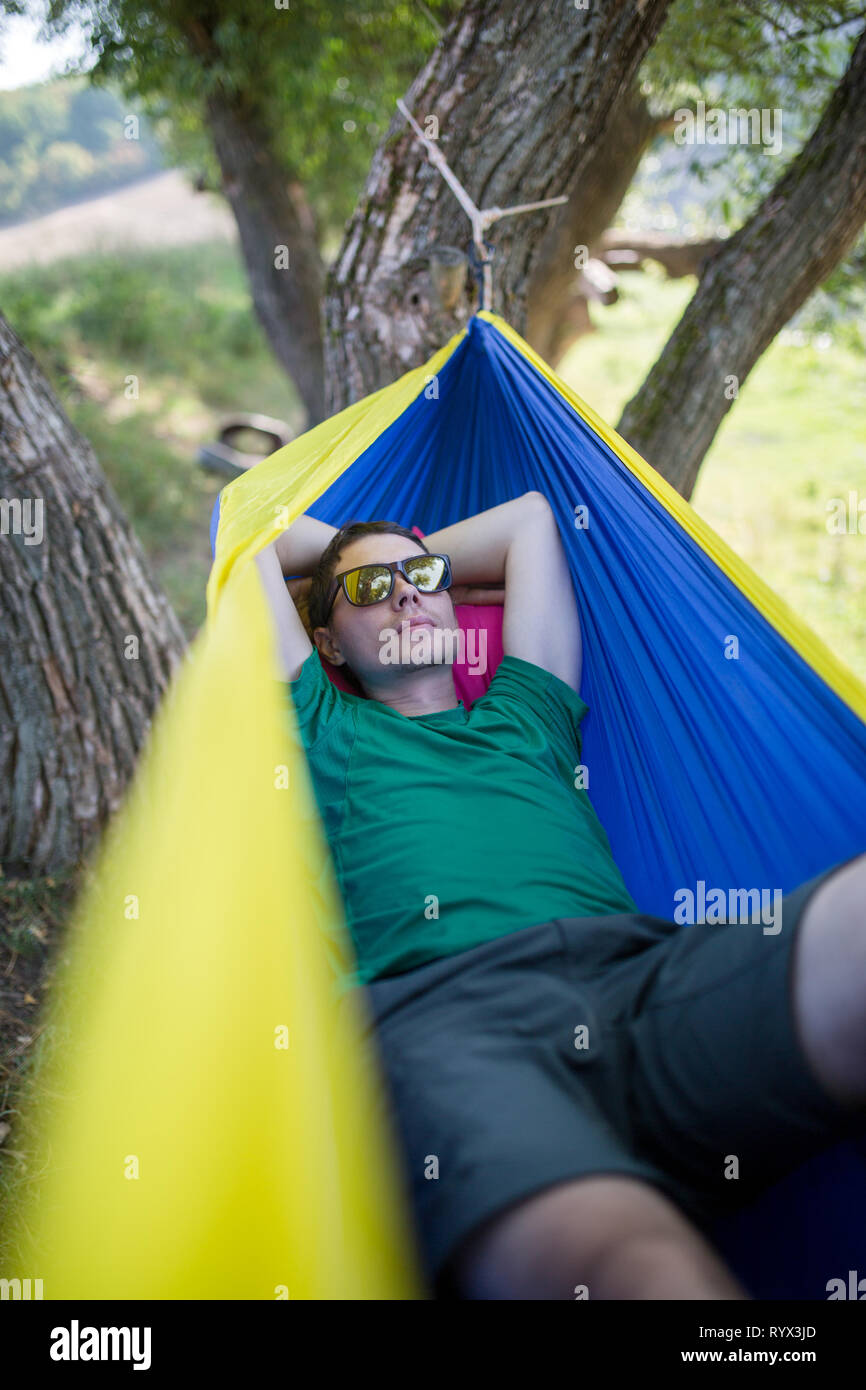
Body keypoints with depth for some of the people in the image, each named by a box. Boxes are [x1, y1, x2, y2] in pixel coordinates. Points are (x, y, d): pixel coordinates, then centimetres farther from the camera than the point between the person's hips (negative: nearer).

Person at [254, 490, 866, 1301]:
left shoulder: (523, 713, 37)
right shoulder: (328, 730, 31)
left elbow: (529, 516, 49)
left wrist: (426, 560, 56)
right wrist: (363, 563, 52)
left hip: (643, 972, 5)